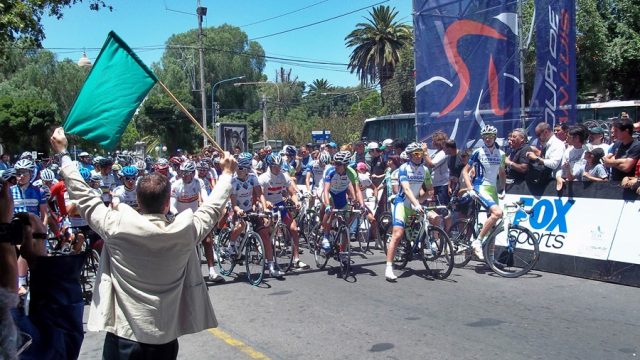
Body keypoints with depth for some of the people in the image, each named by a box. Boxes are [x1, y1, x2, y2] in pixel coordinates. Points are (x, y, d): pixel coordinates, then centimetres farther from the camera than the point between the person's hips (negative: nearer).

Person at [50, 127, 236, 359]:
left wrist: (62, 153, 10)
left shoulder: (117, 227, -16)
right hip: (165, 337, 1)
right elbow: (212, 209, 6)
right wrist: (227, 173, 22)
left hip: (123, 336, -1)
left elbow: (83, 196, -2)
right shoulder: (185, 230, -12)